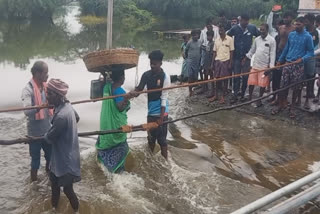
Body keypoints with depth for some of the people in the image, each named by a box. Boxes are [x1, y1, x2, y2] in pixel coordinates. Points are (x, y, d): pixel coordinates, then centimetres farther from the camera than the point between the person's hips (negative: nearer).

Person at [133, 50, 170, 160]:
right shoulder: (146, 75, 0)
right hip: (151, 112, 5)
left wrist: (161, 117, -18)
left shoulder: (165, 77, -13)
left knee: (162, 139, 1)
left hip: (161, 112, -5)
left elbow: (164, 98, -14)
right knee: (151, 137, 18)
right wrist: (134, 92, -20)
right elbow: (140, 88, 5)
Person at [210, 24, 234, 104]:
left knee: (225, 79, 2)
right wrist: (212, 63, 8)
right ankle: (216, 95, 17)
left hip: (226, 61, -4)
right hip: (217, 61, 4)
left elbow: (231, 52, -4)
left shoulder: (230, 39, -3)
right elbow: (215, 52, 12)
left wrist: (230, 63, -9)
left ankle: (223, 96, 10)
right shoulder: (217, 40, 9)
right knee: (217, 79, 7)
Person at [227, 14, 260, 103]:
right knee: (236, 76, 3)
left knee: (245, 77, 6)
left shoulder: (252, 28, -4)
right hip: (237, 56, 0)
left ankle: (243, 94, 20)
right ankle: (235, 95, 8)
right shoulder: (235, 28, -5)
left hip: (247, 56, 1)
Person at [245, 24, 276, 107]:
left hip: (265, 66, -4)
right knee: (251, 82, 7)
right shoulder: (257, 39, 7)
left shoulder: (271, 40, -7)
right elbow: (252, 50, 15)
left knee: (262, 84, 4)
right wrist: (246, 58, 8)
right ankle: (250, 97, 24)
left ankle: (259, 100, 19)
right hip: (255, 65, 4)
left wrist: (271, 66, -12)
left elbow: (272, 54, -8)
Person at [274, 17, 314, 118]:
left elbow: (311, 52, -3)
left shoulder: (308, 37, -5)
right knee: (284, 85, 3)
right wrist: (280, 60, 15)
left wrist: (302, 59, -21)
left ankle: (292, 107, 17)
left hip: (298, 65, -3)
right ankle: (281, 105, 15)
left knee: (296, 87, 4)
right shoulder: (291, 34, 7)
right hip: (287, 63, 3)